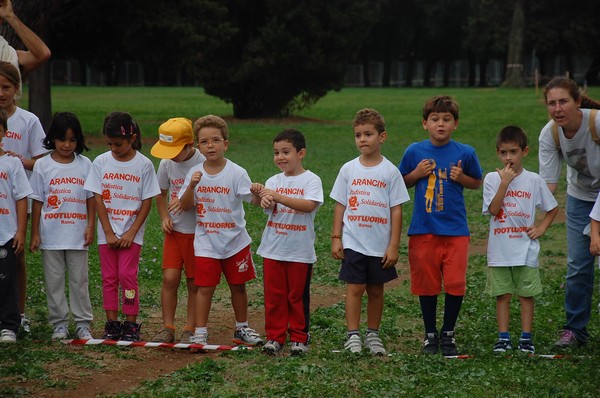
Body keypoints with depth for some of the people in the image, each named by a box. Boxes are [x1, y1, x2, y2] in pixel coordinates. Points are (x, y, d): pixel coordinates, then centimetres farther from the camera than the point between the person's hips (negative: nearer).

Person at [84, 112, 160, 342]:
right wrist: (109, 233, -7)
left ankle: (131, 325, 1)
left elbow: (147, 202, -4)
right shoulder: (101, 162, -1)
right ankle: (112, 325, 11)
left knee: (127, 275, -8)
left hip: (131, 233, -2)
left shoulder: (144, 165, -6)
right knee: (109, 278, 5)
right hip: (107, 233, 3)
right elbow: (98, 199, -1)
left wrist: (131, 233, -10)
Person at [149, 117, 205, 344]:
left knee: (194, 283, 5)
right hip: (174, 230, 4)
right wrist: (164, 217, 0)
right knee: (170, 278, -3)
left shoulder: (203, 164, -15)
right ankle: (167, 328, 6)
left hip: (199, 231, -4)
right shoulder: (167, 163, 0)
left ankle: (190, 329, 15)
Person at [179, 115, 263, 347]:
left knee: (238, 285, 13)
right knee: (205, 287, -1)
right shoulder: (195, 173, -2)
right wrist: (192, 186, -21)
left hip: (235, 241, 0)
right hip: (205, 243, 1)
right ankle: (200, 333, 6)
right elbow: (185, 206, -3)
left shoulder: (236, 173, -10)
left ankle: (242, 328, 28)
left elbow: (254, 200, -15)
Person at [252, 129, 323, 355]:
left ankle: (299, 338, 16)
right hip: (272, 249, 3)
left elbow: (309, 205, -22)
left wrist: (277, 196, -29)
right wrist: (261, 196, -32)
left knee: (298, 296, 6)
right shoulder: (273, 181, 6)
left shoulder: (311, 180, -5)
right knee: (274, 295, 7)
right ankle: (274, 336, 16)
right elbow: (269, 208, -9)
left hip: (300, 250, -3)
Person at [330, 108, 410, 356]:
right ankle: (352, 336, 4)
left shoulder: (390, 171, -2)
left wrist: (394, 245, -5)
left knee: (376, 290, 9)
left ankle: (373, 335, 21)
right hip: (353, 242, 0)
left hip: (380, 245, 0)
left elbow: (396, 210, -2)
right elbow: (340, 205, 7)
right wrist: (336, 238, 2)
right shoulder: (348, 169, 3)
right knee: (355, 288, -3)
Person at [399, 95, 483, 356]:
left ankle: (448, 333, 15)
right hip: (423, 229, 1)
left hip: (455, 230, -1)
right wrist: (416, 174, -7)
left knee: (455, 284, -3)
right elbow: (401, 183, 12)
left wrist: (461, 177, -8)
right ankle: (430, 334, 21)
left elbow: (477, 183, 12)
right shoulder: (414, 152, 1)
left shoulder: (465, 153, -1)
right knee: (426, 283, 6)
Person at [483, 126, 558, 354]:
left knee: (526, 294, 5)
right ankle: (503, 337, 13)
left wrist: (541, 228, -3)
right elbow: (493, 210, -14)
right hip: (499, 250, 0)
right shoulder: (492, 179, -2)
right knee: (502, 295, 6)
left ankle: (526, 337, 12)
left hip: (525, 250, 0)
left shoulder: (534, 180, -1)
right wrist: (504, 183, -20)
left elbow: (553, 208, 10)